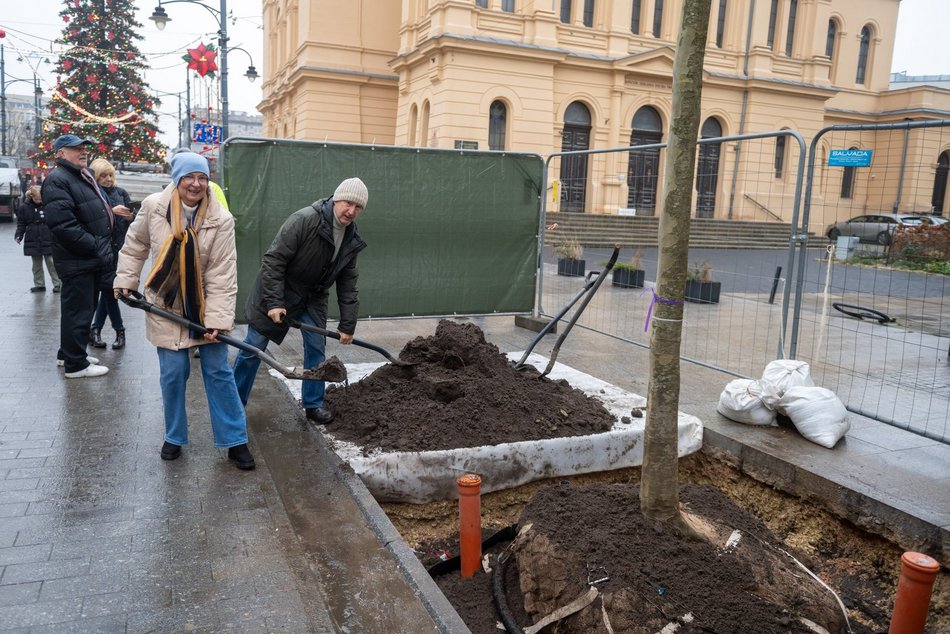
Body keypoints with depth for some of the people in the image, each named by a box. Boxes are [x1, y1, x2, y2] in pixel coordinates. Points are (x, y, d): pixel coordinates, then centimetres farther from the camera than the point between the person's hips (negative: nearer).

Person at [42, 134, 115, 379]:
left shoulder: (85, 176, 19)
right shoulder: (57, 180, -13)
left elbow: (101, 213, 27)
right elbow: (63, 224, -24)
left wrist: (104, 248, 16)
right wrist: (94, 247, -20)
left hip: (93, 259, 10)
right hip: (77, 261, -10)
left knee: (84, 308, 19)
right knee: (78, 310, -2)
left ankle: (68, 353, 34)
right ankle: (75, 364, 8)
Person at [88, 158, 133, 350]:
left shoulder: (120, 192, 9)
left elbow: (132, 216, 9)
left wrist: (131, 216, -12)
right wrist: (112, 211, -23)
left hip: (119, 247, 4)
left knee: (108, 288, 9)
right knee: (109, 288, -2)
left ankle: (95, 329, 19)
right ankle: (119, 331, 7)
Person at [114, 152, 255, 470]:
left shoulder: (220, 220, -15)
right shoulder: (153, 207, -9)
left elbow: (222, 276, -16)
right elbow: (135, 245, 10)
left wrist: (217, 320, -20)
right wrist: (125, 280, 6)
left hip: (204, 306, -1)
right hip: (166, 306, 1)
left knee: (219, 372, 2)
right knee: (173, 373, 4)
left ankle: (235, 441, 12)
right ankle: (174, 437, 24)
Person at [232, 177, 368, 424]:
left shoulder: (352, 239, -5)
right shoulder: (304, 220, -26)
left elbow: (348, 285, 1)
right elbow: (273, 260, -25)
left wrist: (347, 325, -1)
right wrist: (273, 302, -27)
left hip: (313, 297, 6)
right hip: (279, 291, -5)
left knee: (317, 348, 5)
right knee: (253, 348, 2)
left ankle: (313, 403, 20)